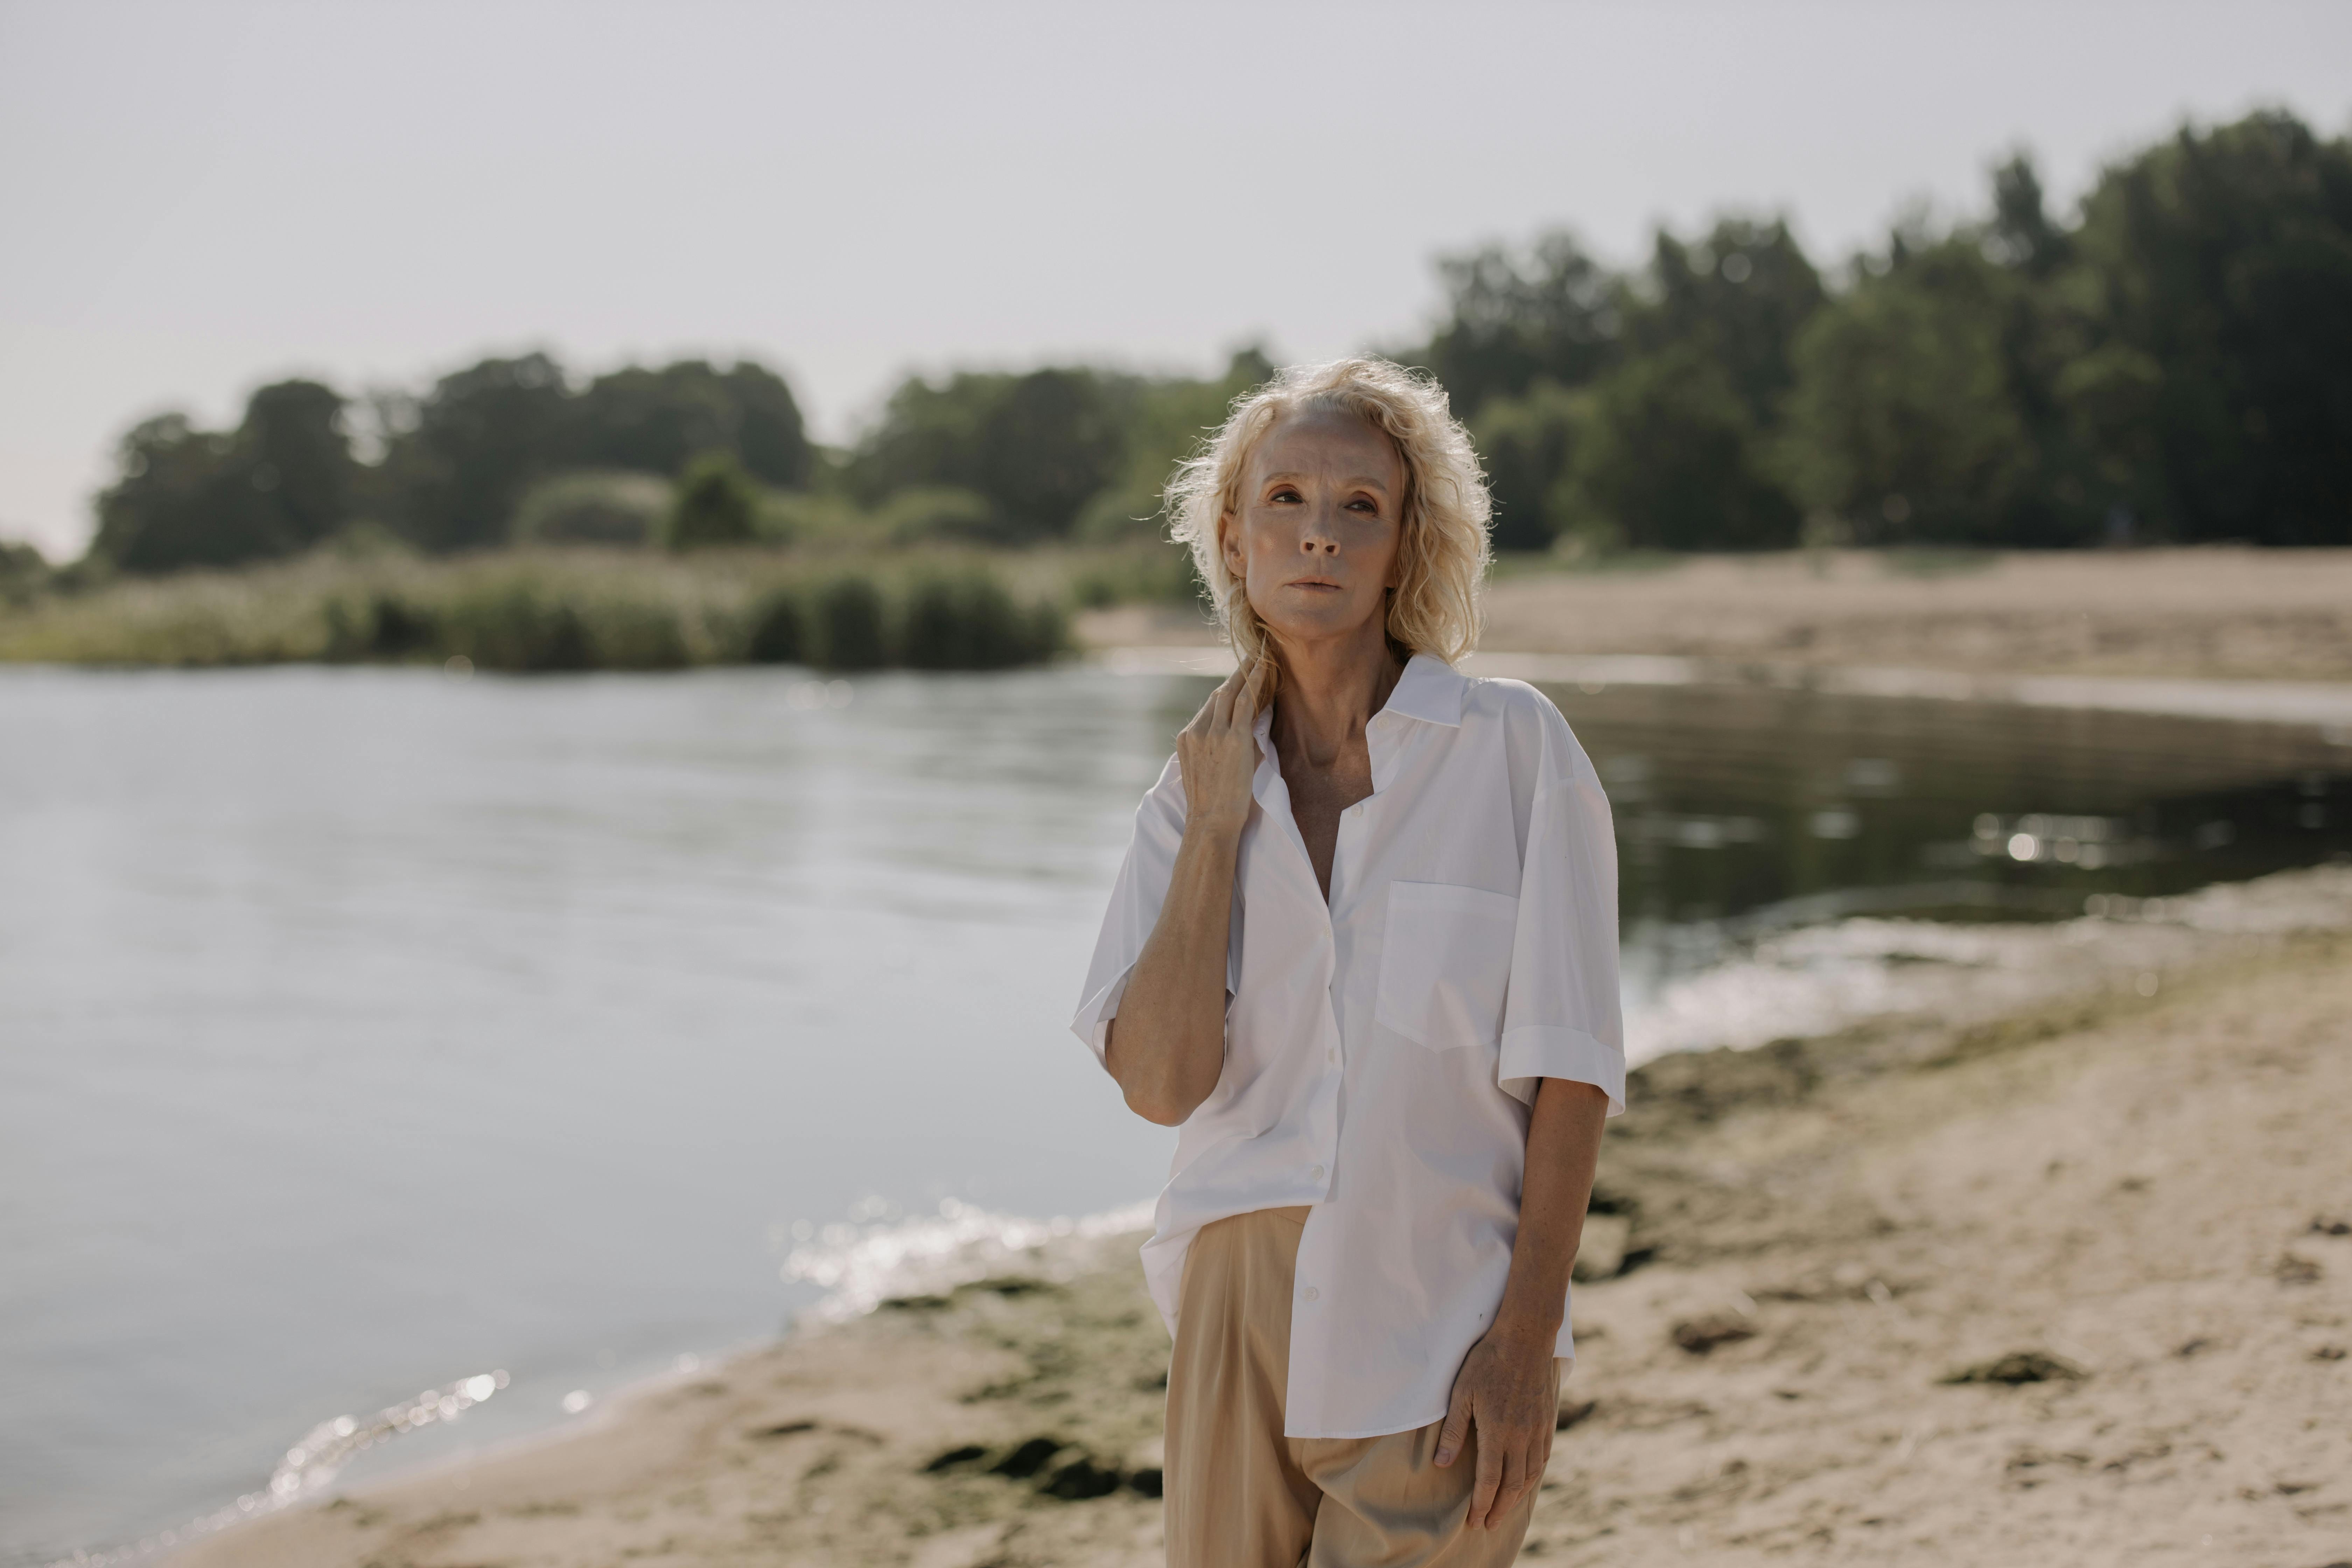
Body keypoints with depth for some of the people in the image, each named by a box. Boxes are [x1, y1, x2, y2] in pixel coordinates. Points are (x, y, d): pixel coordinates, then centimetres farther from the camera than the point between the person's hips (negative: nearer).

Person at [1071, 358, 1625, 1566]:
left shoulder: (1515, 748, -7)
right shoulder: (1197, 796, 4)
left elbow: (1568, 1069, -8)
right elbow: (1160, 1082, -8)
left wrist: (1526, 1340, -12)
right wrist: (1217, 830, -10)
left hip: (1442, 1331, -3)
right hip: (1241, 1316, 4)